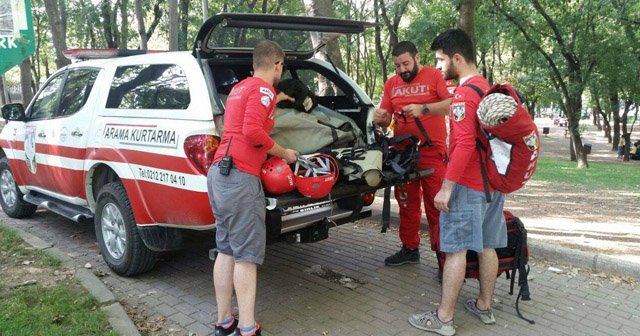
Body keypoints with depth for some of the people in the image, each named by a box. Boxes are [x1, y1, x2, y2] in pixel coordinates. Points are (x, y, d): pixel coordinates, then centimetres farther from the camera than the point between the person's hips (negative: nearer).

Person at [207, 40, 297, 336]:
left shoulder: (239, 88, 22)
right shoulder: (263, 89, -5)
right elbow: (253, 131, -19)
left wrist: (274, 100, 54)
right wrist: (284, 153, -6)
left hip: (219, 173, 9)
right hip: (240, 177, -9)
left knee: (226, 250, 11)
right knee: (247, 255, -6)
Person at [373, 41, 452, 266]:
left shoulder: (435, 76, -2)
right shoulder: (391, 84, 12)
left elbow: (452, 103, -14)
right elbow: (386, 117, 12)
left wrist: (423, 108, -24)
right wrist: (381, 119, -10)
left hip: (432, 152, -5)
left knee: (436, 205, -4)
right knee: (407, 203, 13)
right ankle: (410, 249, 26)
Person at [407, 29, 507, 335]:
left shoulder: (464, 92, -15)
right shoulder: (488, 88, 15)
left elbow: (464, 144, -23)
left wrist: (446, 187, -22)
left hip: (468, 185, -9)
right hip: (492, 182, 9)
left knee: (456, 249, -4)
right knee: (486, 246, 15)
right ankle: (484, 306, 27)